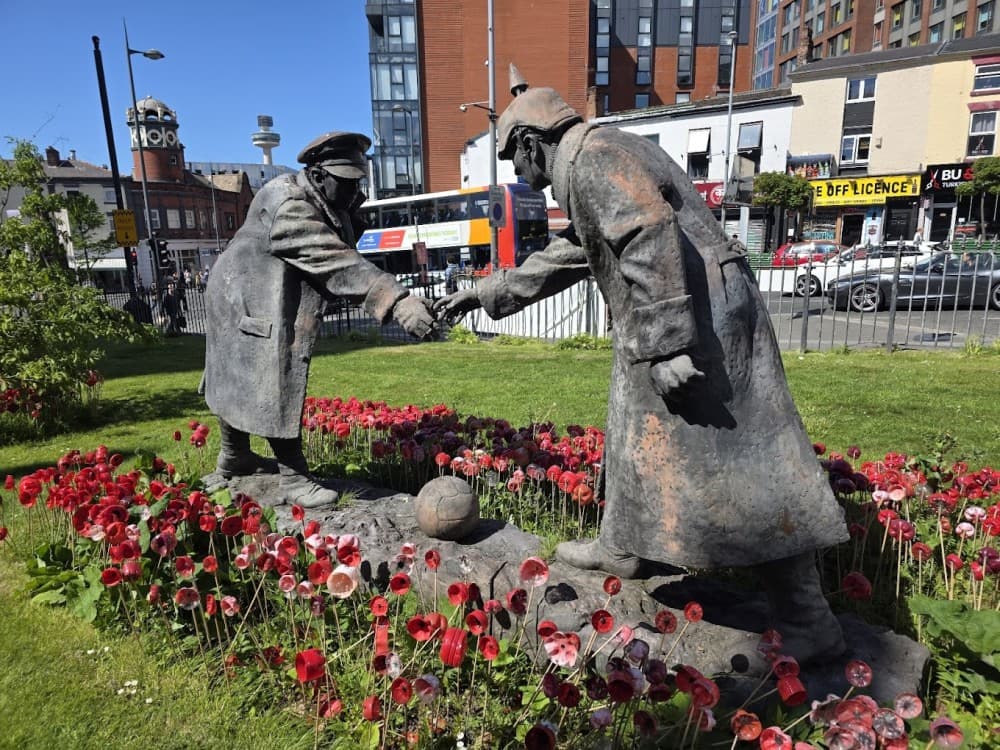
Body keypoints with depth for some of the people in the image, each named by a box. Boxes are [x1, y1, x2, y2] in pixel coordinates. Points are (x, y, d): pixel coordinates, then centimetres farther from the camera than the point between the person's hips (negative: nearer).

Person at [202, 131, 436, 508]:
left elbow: (341, 261, 0)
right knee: (275, 385, -9)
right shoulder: (289, 206, -25)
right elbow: (339, 265, -37)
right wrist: (397, 302, -45)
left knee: (240, 379, 20)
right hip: (250, 304, -10)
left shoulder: (325, 204, 7)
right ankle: (293, 478, -2)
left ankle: (234, 457, 35)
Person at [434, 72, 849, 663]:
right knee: (636, 429, 19)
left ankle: (810, 625, 7)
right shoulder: (601, 161, 24)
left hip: (697, 320, -10)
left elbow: (654, 243, -25)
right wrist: (486, 293, 31)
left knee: (747, 467, -5)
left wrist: (667, 347, -27)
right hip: (683, 320, 10)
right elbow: (563, 259, 30)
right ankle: (623, 548, 36)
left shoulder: (592, 157, -10)